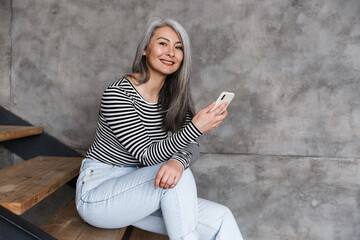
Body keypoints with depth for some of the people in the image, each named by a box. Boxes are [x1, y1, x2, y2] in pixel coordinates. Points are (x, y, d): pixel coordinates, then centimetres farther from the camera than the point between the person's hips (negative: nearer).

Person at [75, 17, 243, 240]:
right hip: (97, 193, -5)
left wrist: (178, 161, -31)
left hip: (136, 193, 6)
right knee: (180, 176, -30)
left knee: (221, 218, -11)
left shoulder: (174, 98, 2)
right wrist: (195, 128, -32)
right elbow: (147, 155, -22)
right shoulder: (116, 94, -18)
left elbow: (192, 147, -7)